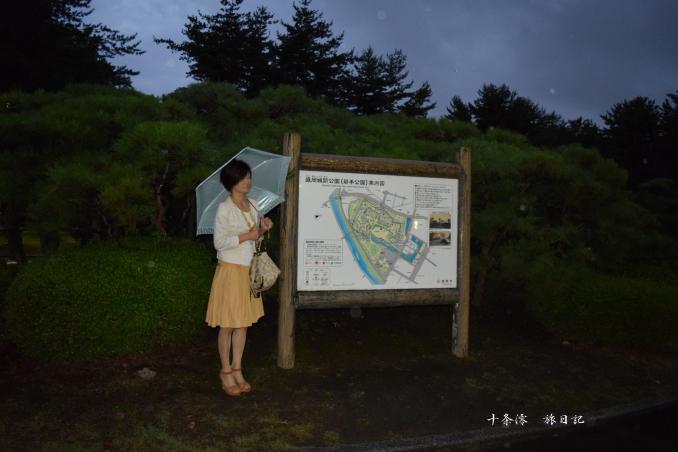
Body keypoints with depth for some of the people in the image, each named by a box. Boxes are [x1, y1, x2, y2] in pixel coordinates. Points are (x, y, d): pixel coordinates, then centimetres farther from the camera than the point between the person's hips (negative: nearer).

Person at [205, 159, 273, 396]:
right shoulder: (225, 208, -13)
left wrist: (262, 229, -3)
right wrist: (247, 235, -18)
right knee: (227, 325, 4)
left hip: (249, 270, 7)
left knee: (243, 323, 13)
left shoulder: (252, 205, 8)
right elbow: (219, 243, -16)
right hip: (230, 270, -7)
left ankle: (237, 370, 25)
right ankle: (226, 372, 19)